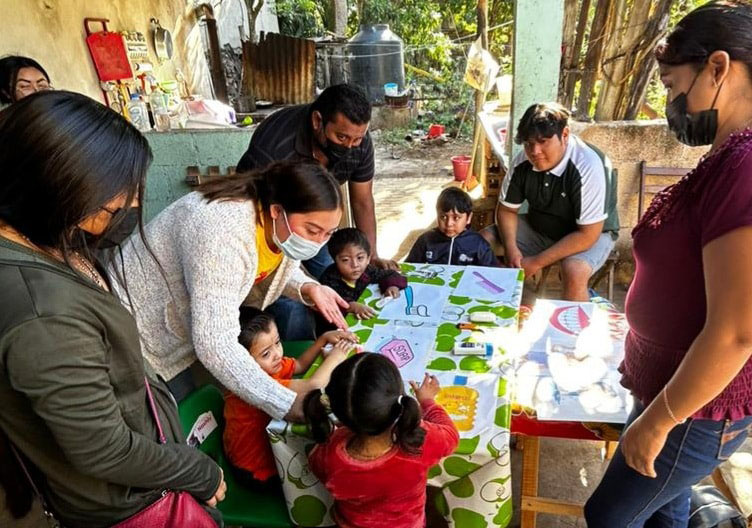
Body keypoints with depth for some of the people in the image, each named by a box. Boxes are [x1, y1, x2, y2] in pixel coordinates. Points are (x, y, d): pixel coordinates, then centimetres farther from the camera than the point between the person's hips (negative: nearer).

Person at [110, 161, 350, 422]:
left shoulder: (287, 228, -14)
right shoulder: (226, 231, -40)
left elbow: (279, 268, 7)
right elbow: (215, 343, -41)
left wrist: (308, 287, -16)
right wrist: (288, 405, -42)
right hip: (144, 334, -7)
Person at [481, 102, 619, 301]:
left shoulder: (589, 167, -30)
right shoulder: (523, 161, -14)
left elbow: (587, 235, -28)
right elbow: (507, 209, -2)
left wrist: (536, 262, -27)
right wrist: (511, 248, -20)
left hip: (591, 234, -5)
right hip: (538, 227, 5)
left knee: (574, 272, -37)